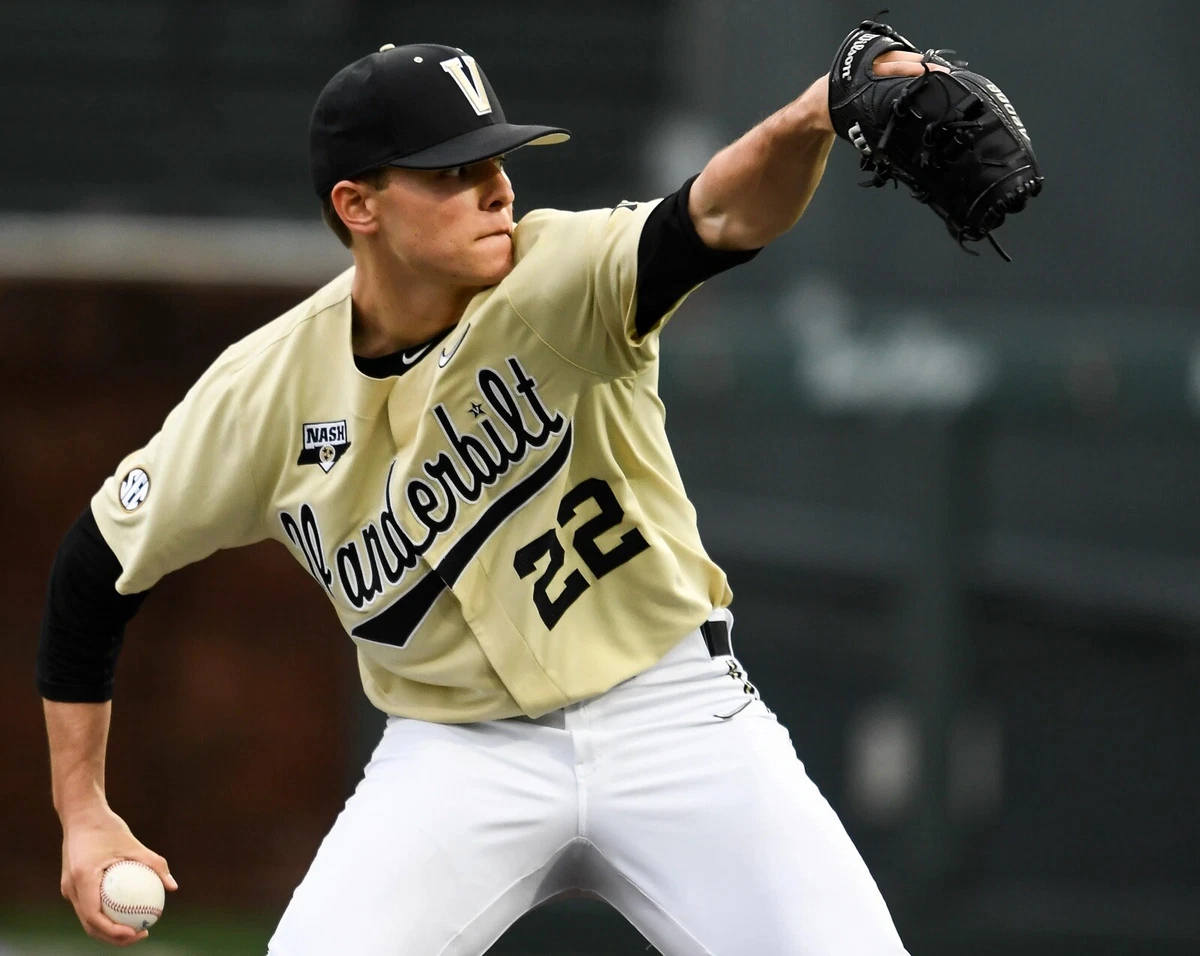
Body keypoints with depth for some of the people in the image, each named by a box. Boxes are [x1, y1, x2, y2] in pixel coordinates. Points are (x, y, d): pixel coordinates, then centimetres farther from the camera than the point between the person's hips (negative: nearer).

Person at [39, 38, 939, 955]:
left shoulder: (562, 280, -17)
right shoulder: (264, 392, -10)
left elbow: (723, 217, -38)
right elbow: (97, 569, 3)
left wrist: (810, 121, -60)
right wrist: (82, 811, 2)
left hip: (675, 716, -1)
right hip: (461, 752, 1)